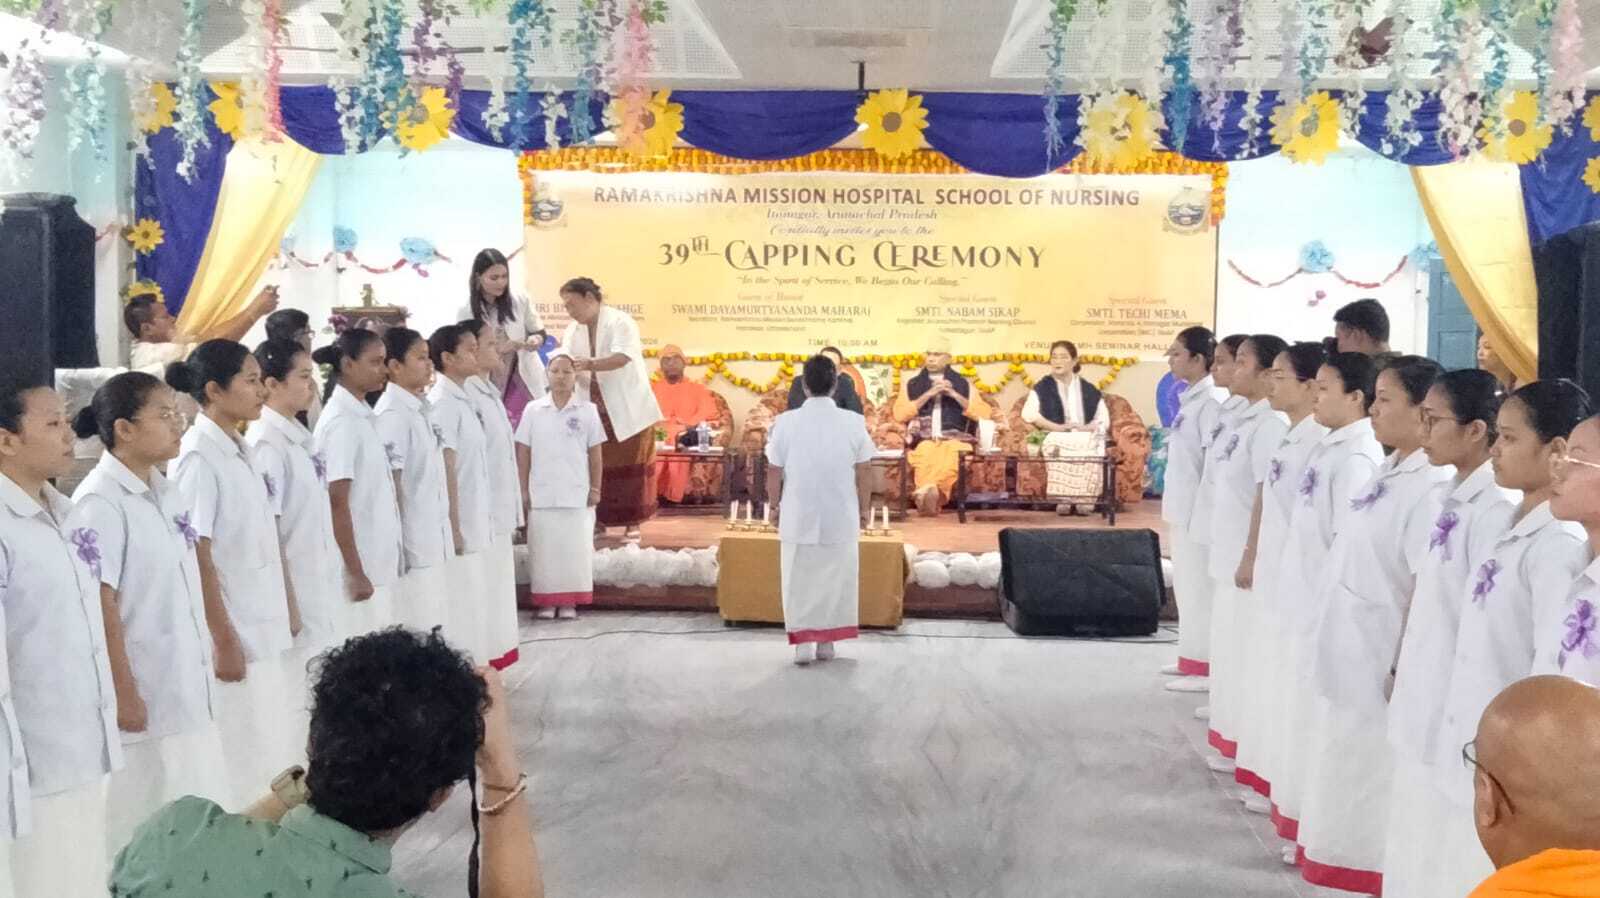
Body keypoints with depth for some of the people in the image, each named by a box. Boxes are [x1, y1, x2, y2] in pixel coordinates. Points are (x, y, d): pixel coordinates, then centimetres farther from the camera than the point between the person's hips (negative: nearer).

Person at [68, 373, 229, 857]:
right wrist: (123, 692, -17)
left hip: (189, 684, 8)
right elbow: (100, 607, -17)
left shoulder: (165, 491, 7)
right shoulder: (100, 504, -16)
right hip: (145, 691, -8)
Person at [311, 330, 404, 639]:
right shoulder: (341, 422, -15)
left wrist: (372, 569, 18)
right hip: (360, 568, -8)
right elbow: (337, 503, -18)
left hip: (378, 565, 8)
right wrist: (355, 572, -19)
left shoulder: (362, 416, 10)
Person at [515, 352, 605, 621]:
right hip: (541, 495, 1)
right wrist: (523, 491, 2)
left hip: (577, 495, -1)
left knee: (574, 548, 2)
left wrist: (595, 489, -1)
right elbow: (523, 454, 6)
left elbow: (595, 454, 3)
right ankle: (546, 602, 11)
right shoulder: (533, 410, 3)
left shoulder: (588, 411, 1)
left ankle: (569, 602, 11)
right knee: (544, 548, 3)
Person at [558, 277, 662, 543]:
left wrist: (590, 364, -40)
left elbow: (623, 357, -26)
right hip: (593, 411, 5)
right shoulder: (573, 331, 8)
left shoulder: (620, 322, -12)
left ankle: (632, 523, 7)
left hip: (627, 409, -5)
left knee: (629, 466, 0)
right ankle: (598, 520, 15)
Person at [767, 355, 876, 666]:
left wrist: (777, 505, 13)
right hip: (841, 517, 1)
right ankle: (826, 642, 19)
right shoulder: (853, 422, -8)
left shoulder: (785, 422, -9)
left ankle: (804, 643, 8)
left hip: (798, 516, 0)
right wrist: (864, 509, 12)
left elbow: (774, 472, -3)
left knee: (800, 581, 11)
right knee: (836, 581, 14)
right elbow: (864, 472, -1)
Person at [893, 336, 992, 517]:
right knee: (926, 456, -37)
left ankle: (925, 489, -46)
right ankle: (932, 495, -47)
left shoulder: (962, 383, 19)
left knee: (951, 455, -37)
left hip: (955, 439, 0)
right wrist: (928, 395, -2)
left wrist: (955, 395, -1)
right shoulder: (912, 384, 20)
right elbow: (899, 414, 5)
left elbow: (984, 413, 9)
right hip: (923, 440, 0)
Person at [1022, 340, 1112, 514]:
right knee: (1061, 448, -38)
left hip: (1086, 438, 2)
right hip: (1055, 438, -2)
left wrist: (1087, 428, -7)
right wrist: (1056, 427, -14)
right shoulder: (1043, 387, 12)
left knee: (1094, 448, -34)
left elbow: (1104, 419, 16)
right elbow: (1028, 413, -3)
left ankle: (1084, 501, -34)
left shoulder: (1089, 390, 19)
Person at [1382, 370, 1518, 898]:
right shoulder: (1444, 498, 7)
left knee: (1437, 853, 2)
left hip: (1453, 707, -8)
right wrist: (1401, 669, 17)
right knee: (1410, 832, 17)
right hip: (1420, 697, 8)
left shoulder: (1496, 508, -18)